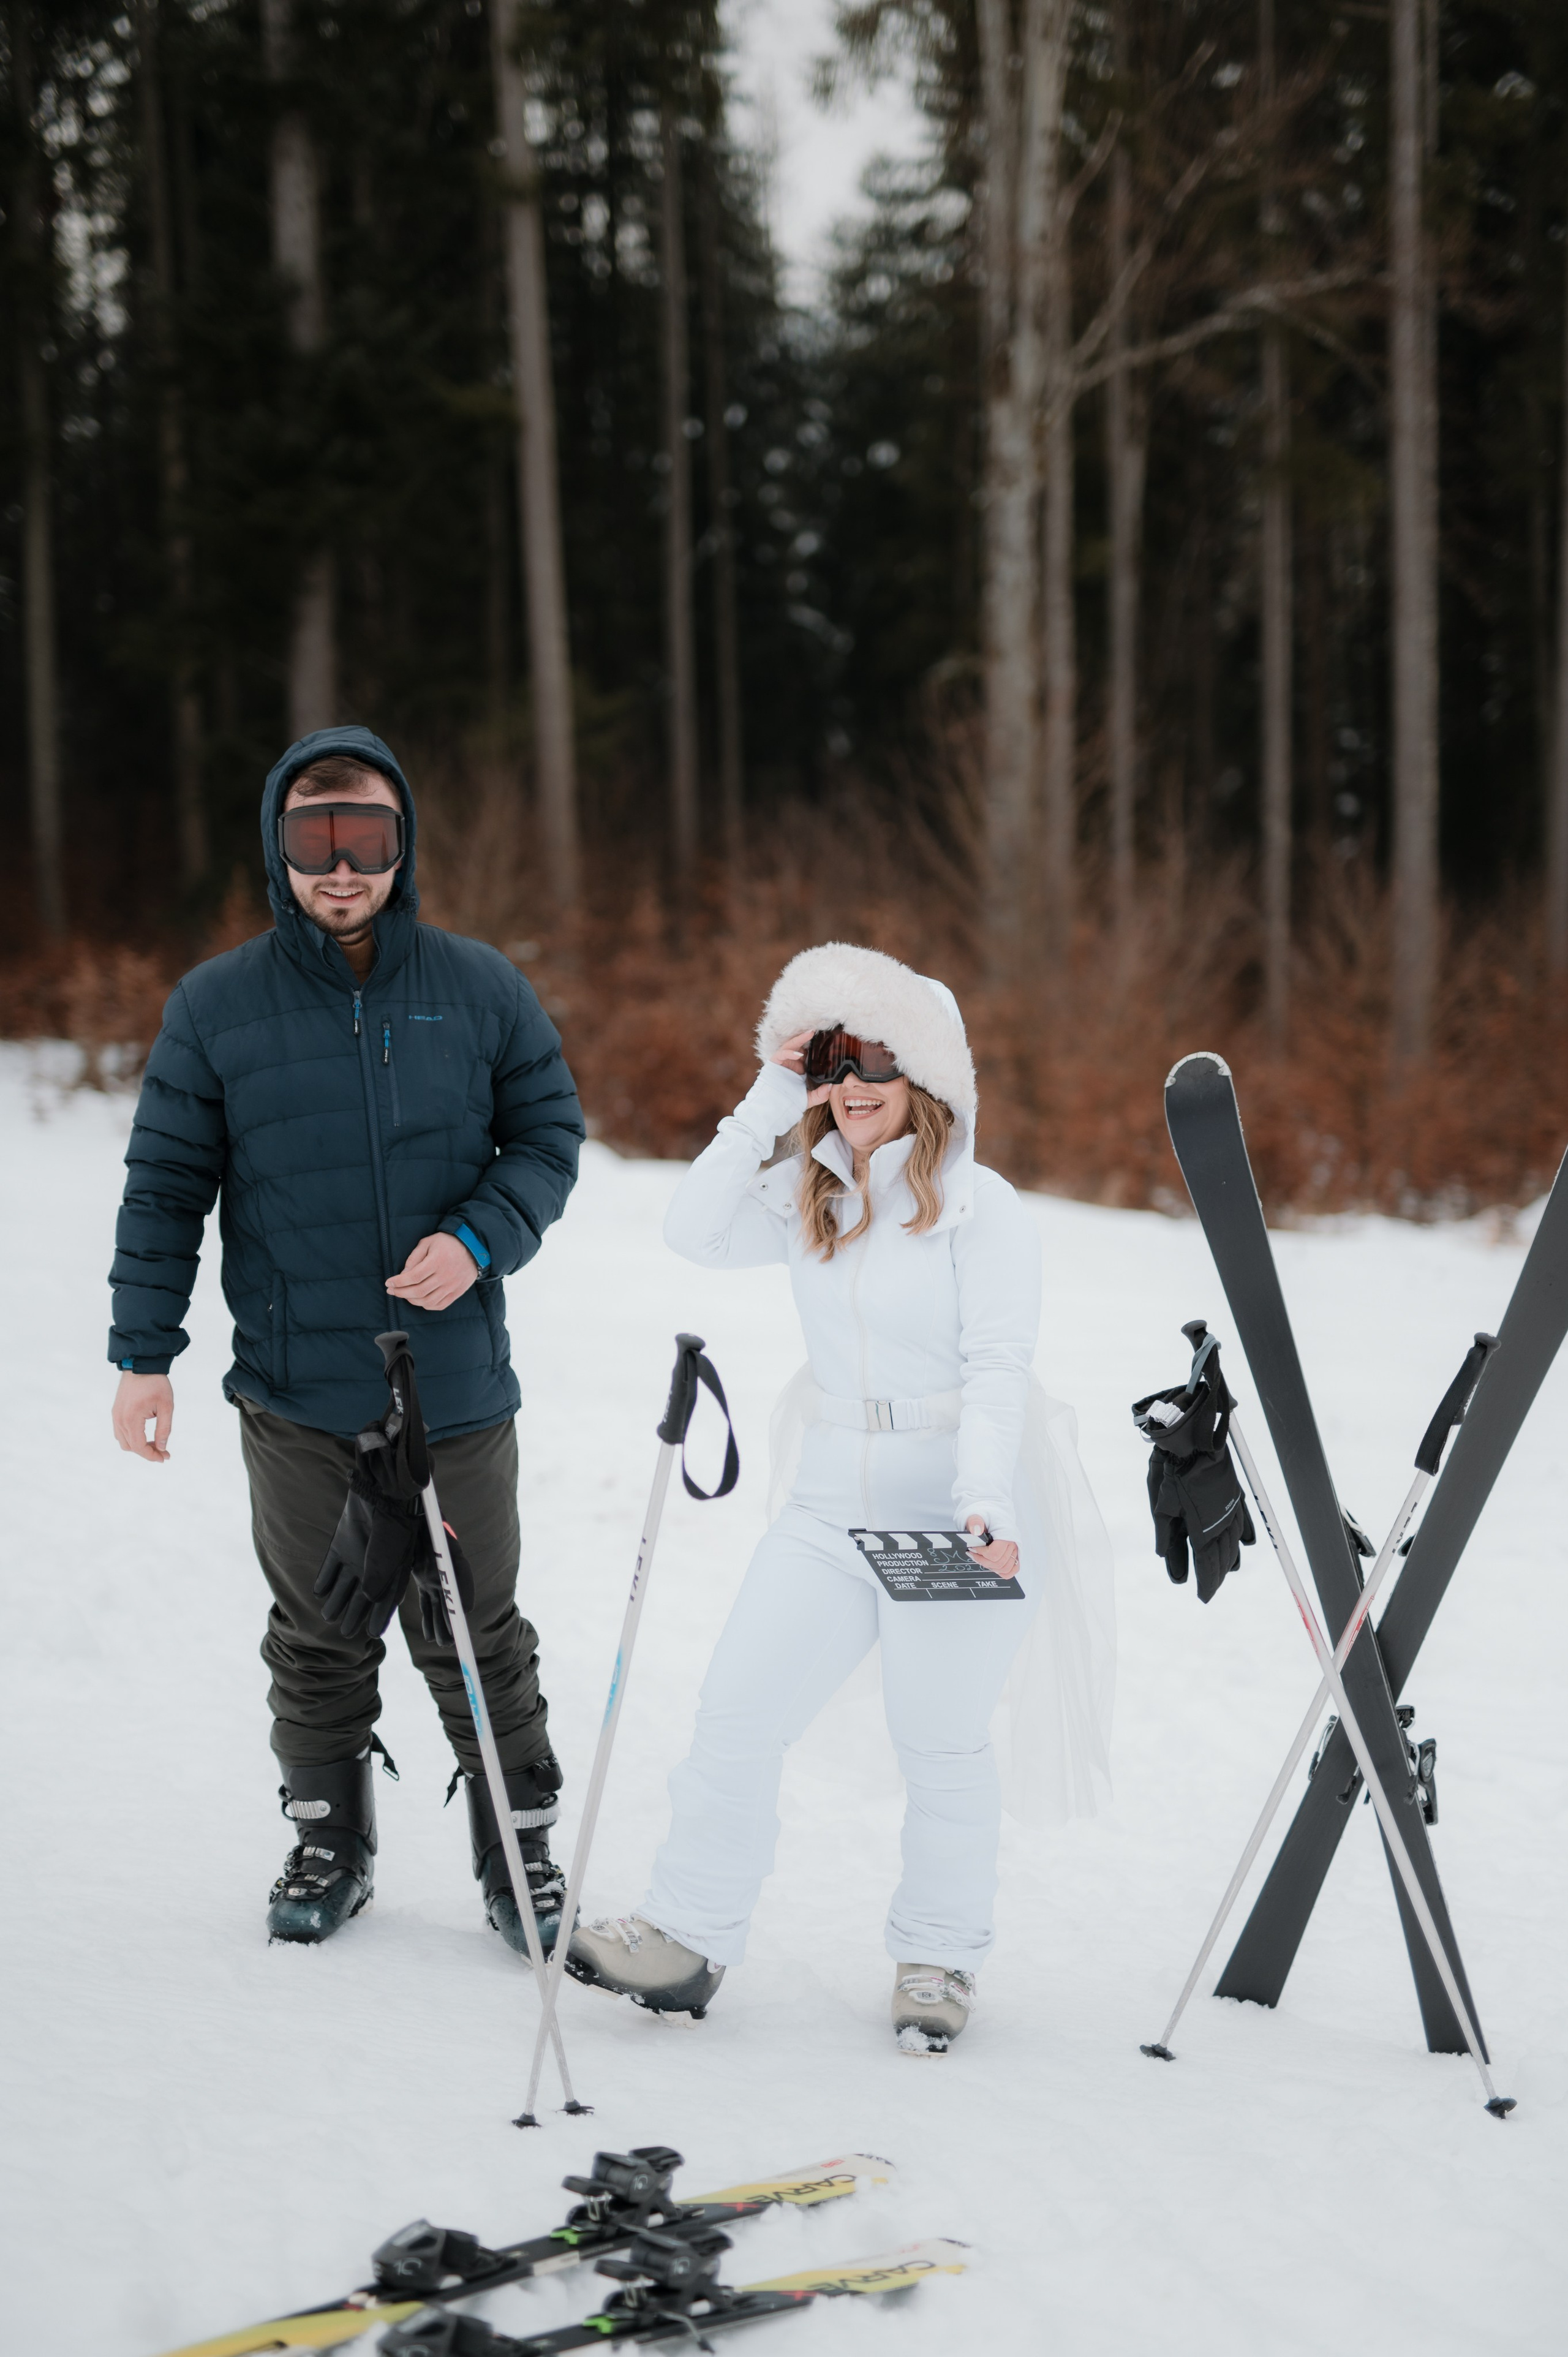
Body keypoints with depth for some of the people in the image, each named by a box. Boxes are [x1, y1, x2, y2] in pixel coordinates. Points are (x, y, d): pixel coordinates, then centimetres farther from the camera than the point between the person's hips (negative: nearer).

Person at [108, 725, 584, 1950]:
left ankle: (521, 1848, 22)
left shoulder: (480, 990, 0)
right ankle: (329, 1842, 28)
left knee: (477, 1634, 7)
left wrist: (480, 1240, -12)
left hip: (455, 1387, 0)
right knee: (318, 1632, 11)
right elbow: (166, 1187, 3)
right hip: (296, 1392, 0)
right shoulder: (216, 1006, -1)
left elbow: (547, 1136, 6)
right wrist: (143, 1354, 0)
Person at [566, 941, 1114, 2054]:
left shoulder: (979, 1203, -8)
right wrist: (765, 1112, -6)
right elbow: (697, 1235, -3)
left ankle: (939, 1961, 21)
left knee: (942, 1744, 5)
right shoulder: (810, 1196, 10)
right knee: (738, 1709, -1)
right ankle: (690, 1936, 8)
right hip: (831, 1506, 5)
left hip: (954, 1514, -5)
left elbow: (1000, 1366, -13)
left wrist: (983, 1496, -26)